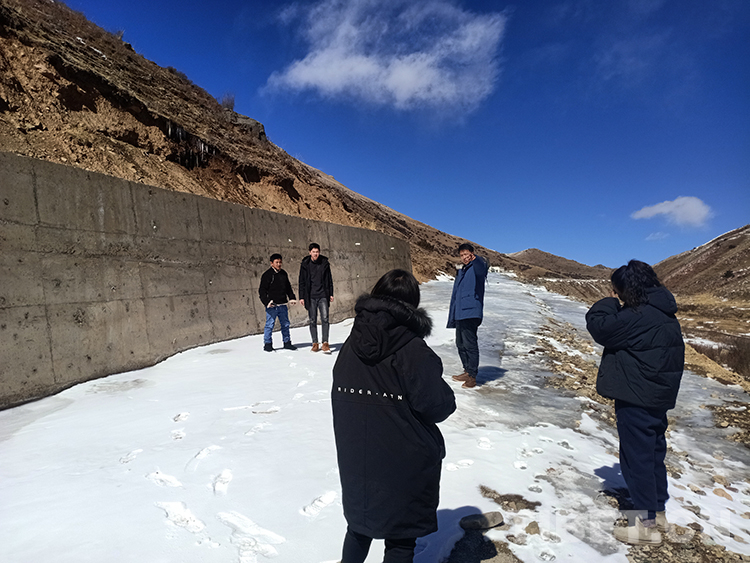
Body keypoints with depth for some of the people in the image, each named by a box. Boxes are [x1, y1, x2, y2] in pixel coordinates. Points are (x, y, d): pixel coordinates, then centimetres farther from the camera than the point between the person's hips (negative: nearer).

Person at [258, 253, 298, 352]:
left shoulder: (283, 274, 13)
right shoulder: (267, 275, -7)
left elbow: (288, 287, 24)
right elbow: (262, 290, -8)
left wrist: (292, 298, 13)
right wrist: (267, 302, -18)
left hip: (282, 305, 6)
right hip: (272, 306, -6)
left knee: (285, 324, 12)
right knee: (270, 325, -3)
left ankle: (287, 342, 23)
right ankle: (267, 344, 9)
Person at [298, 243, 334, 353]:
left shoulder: (325, 263, 5)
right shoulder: (305, 264, 2)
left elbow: (329, 280, 12)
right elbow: (302, 282, 6)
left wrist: (331, 294, 8)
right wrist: (301, 297, 2)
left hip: (323, 295, 0)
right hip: (310, 297, 0)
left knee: (325, 318, -10)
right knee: (313, 320, 5)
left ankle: (325, 343, -8)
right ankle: (315, 343, 14)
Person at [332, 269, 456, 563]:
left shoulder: (349, 347, -2)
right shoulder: (414, 351, -21)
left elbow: (339, 399, 5)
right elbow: (437, 406, -18)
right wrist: (447, 397, 4)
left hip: (356, 462, 5)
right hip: (404, 465, -5)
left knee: (359, 525, 26)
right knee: (400, 539, 14)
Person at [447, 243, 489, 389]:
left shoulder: (476, 268, 0)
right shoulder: (460, 272, 21)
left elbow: (483, 268, -27)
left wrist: (475, 259, -42)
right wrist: (452, 317, 21)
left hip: (471, 312, -8)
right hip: (459, 314, 9)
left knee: (470, 344, -9)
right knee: (461, 344, 13)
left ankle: (472, 376, -3)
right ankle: (467, 371, 25)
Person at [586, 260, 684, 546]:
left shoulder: (637, 316, -24)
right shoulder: (666, 315, 8)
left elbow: (598, 326, -20)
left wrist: (610, 301, -7)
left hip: (636, 399, -10)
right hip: (659, 397, 10)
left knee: (636, 458, 2)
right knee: (654, 453, 20)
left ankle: (646, 524, 12)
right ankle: (658, 512, 34)